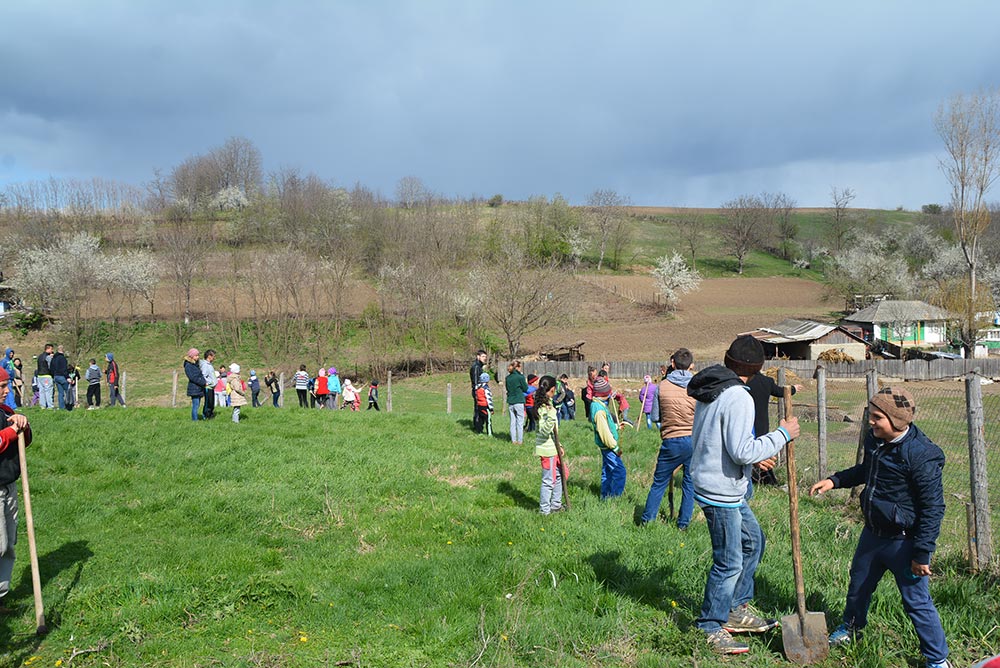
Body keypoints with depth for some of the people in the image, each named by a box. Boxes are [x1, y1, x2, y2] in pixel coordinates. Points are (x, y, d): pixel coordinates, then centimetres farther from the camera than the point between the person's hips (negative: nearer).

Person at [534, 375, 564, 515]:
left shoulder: (547, 404, 10)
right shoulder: (544, 408, -21)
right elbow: (544, 431, -27)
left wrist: (558, 446, 20)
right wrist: (551, 417, -41)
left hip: (552, 447, 10)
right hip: (547, 449, -10)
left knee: (558, 475, 21)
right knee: (548, 480, -1)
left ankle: (556, 505, 35)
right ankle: (544, 511, 11)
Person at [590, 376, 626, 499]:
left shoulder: (597, 404, 7)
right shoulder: (599, 409, -25)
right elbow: (604, 432, -24)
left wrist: (616, 426, 19)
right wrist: (615, 447, -17)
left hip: (606, 446, 10)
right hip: (607, 445, -10)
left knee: (607, 471, 17)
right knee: (620, 471, -7)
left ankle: (605, 496, 26)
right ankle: (615, 496, -1)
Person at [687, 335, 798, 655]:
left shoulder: (708, 391, 9)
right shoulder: (738, 396, -21)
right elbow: (742, 452, -25)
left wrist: (753, 456, 20)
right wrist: (782, 435, -13)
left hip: (707, 481, 10)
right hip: (721, 492, -10)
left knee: (753, 541, 23)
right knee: (729, 562, 1)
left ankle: (737, 611, 34)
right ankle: (710, 629, 16)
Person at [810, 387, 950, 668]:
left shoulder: (921, 454, -25)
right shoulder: (874, 440, -2)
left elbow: (933, 508, -21)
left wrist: (922, 553, -20)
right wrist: (835, 480, 7)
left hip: (904, 541, -8)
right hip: (873, 534, 8)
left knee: (916, 601, 3)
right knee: (858, 585, 24)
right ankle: (850, 628, 48)